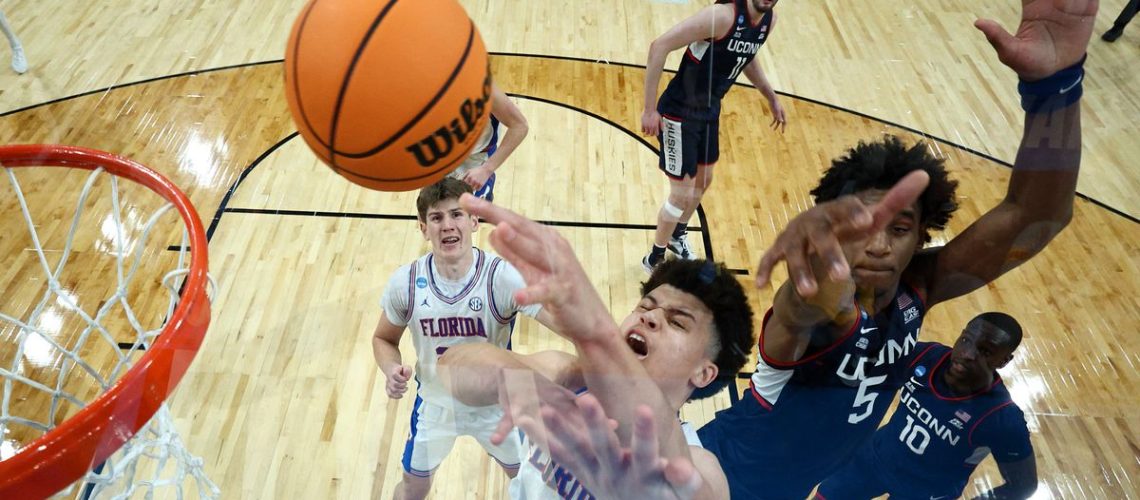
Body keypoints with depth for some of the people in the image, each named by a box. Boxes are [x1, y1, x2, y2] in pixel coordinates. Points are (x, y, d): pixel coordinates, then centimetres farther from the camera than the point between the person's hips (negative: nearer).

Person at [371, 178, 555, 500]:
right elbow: (384, 339, -1)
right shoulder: (405, 283, -19)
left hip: (496, 403, -1)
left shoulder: (502, 277, -28)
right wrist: (392, 370, -24)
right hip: (434, 404, 1)